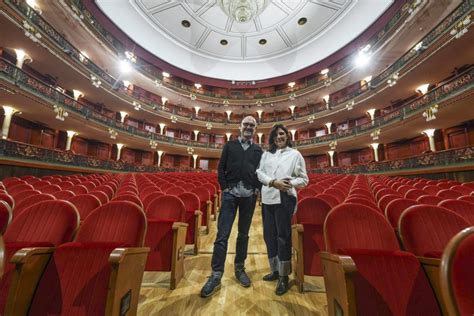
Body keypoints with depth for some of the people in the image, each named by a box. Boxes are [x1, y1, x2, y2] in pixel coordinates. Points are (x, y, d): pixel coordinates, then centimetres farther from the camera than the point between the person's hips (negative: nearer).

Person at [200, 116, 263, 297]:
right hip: (230, 193, -1)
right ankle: (216, 276, 6)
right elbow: (221, 168, 5)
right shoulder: (230, 146, 9)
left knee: (244, 234, 12)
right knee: (222, 234, -3)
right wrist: (224, 187, -5)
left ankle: (239, 269, 27)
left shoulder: (258, 151, 12)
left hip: (249, 196, 2)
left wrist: (258, 189, -3)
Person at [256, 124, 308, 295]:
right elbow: (259, 172, 3)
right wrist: (273, 182, -14)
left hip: (285, 199, -4)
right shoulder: (266, 154, 14)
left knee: (283, 236, 0)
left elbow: (304, 179, 3)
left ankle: (284, 276, 15)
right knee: (269, 235, 11)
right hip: (268, 198, 4)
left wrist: (290, 183, -16)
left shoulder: (295, 154, 5)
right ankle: (275, 270, 29)